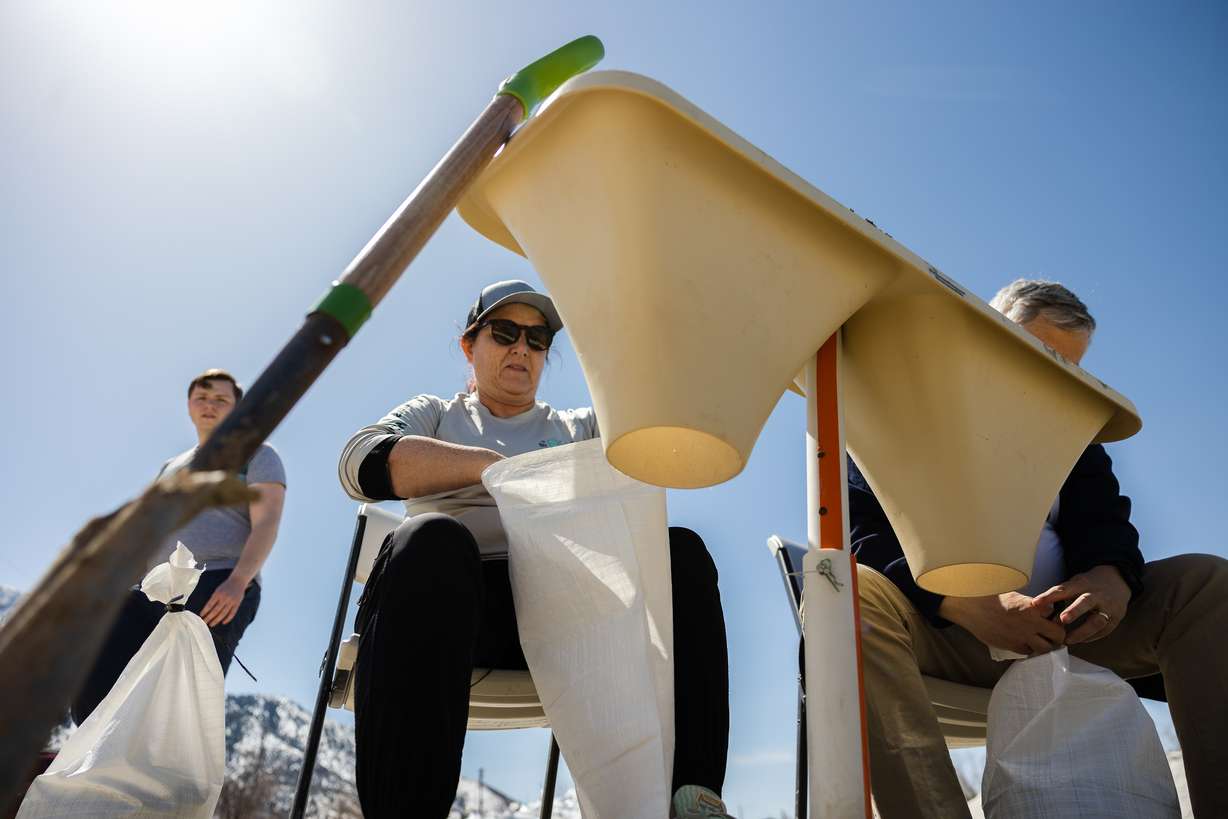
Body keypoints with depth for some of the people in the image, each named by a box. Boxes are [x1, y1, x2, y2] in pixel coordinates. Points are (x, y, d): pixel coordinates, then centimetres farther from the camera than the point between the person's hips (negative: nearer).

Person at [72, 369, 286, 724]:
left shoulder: (255, 454, 12)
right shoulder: (171, 467, 32)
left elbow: (266, 523, -4)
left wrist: (238, 581, -20)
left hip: (217, 591, -6)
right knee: (90, 684, -13)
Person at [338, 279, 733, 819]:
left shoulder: (578, 427, 28)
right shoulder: (435, 415, 23)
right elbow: (362, 464, -1)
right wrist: (494, 465, -11)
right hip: (457, 599, -2)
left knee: (681, 552, -22)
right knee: (433, 540, -36)